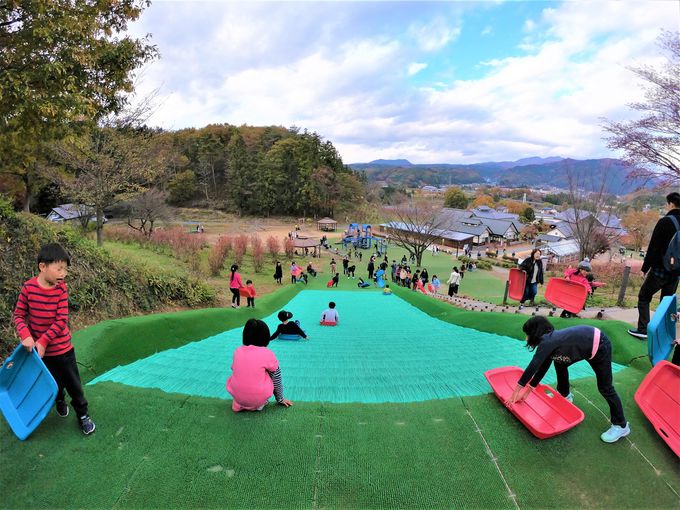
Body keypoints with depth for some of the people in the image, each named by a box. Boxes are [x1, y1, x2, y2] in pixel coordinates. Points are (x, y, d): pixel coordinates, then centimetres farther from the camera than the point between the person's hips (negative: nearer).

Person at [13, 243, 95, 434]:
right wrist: (26, 336, -18)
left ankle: (83, 415, 25)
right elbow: (19, 315, -4)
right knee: (55, 384, 17)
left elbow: (62, 321, -14)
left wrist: (43, 341, -18)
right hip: (41, 350, 1)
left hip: (63, 348, -1)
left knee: (74, 384, 8)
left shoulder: (61, 288, -13)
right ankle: (60, 401, 48)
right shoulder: (28, 287, -12)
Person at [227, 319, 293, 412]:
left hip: (236, 396, 3)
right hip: (258, 400, -3)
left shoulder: (237, 351, 1)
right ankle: (260, 404, 9)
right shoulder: (268, 354, -8)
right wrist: (280, 399, 20)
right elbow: (277, 380, 3)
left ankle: (238, 404, 13)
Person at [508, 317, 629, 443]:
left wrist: (517, 390, -16)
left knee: (605, 388, -1)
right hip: (587, 344, 10)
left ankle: (621, 426, 15)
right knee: (560, 362, 18)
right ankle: (565, 395, 38)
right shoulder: (551, 340, 4)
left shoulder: (547, 342, -22)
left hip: (599, 346, -10)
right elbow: (542, 368, 8)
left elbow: (532, 367, -23)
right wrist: (527, 391, 9)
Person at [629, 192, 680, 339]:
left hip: (660, 269, -6)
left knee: (644, 297, 5)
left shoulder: (666, 221, -14)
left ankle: (643, 330, -1)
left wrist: (645, 267, -7)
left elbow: (653, 247, -14)